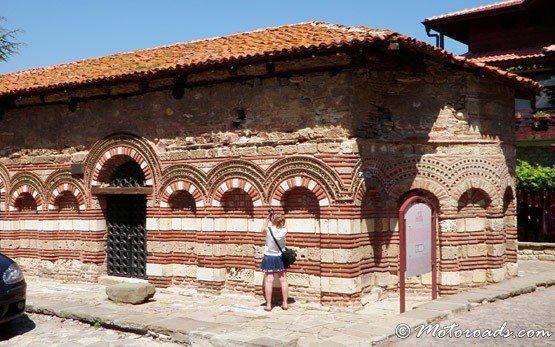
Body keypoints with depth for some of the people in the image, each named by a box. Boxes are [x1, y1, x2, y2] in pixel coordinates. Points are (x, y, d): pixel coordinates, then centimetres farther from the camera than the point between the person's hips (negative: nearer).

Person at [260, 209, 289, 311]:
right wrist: (274, 216, 3)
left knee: (269, 281, 1)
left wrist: (268, 217, 5)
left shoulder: (268, 230, -18)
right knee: (283, 281, 10)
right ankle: (285, 303, 15)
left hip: (269, 258, -2)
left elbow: (263, 229, 6)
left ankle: (268, 305, 3)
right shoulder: (284, 231, -12)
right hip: (280, 258, 2)